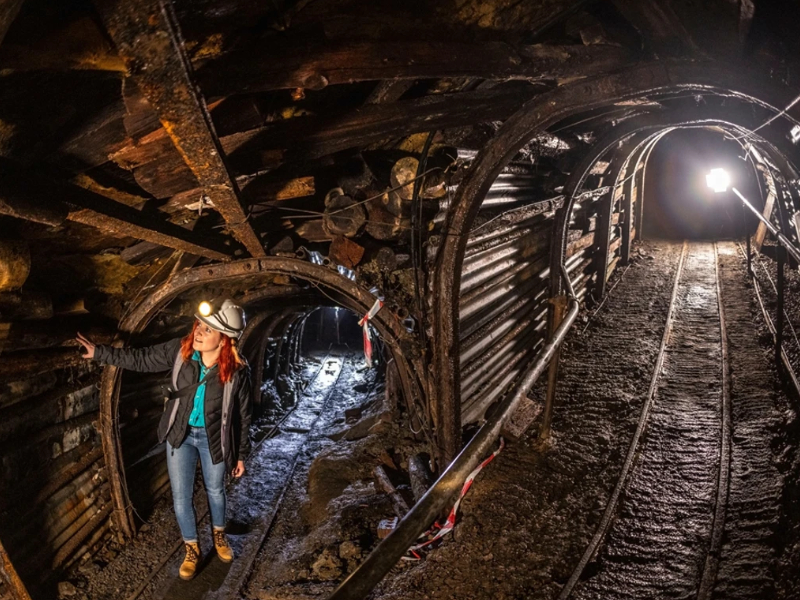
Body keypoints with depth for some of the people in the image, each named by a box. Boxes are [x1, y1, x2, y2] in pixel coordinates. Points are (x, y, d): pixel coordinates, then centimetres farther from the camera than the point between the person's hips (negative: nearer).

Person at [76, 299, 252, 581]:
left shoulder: (237, 370, -24)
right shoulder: (180, 350, -17)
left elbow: (242, 415, -12)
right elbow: (140, 359, -5)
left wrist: (241, 454, -5)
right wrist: (99, 352, -10)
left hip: (213, 438, -2)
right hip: (180, 434, 2)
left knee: (215, 490, 21)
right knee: (181, 497, 12)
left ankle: (219, 535, 51)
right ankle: (192, 549, 37)